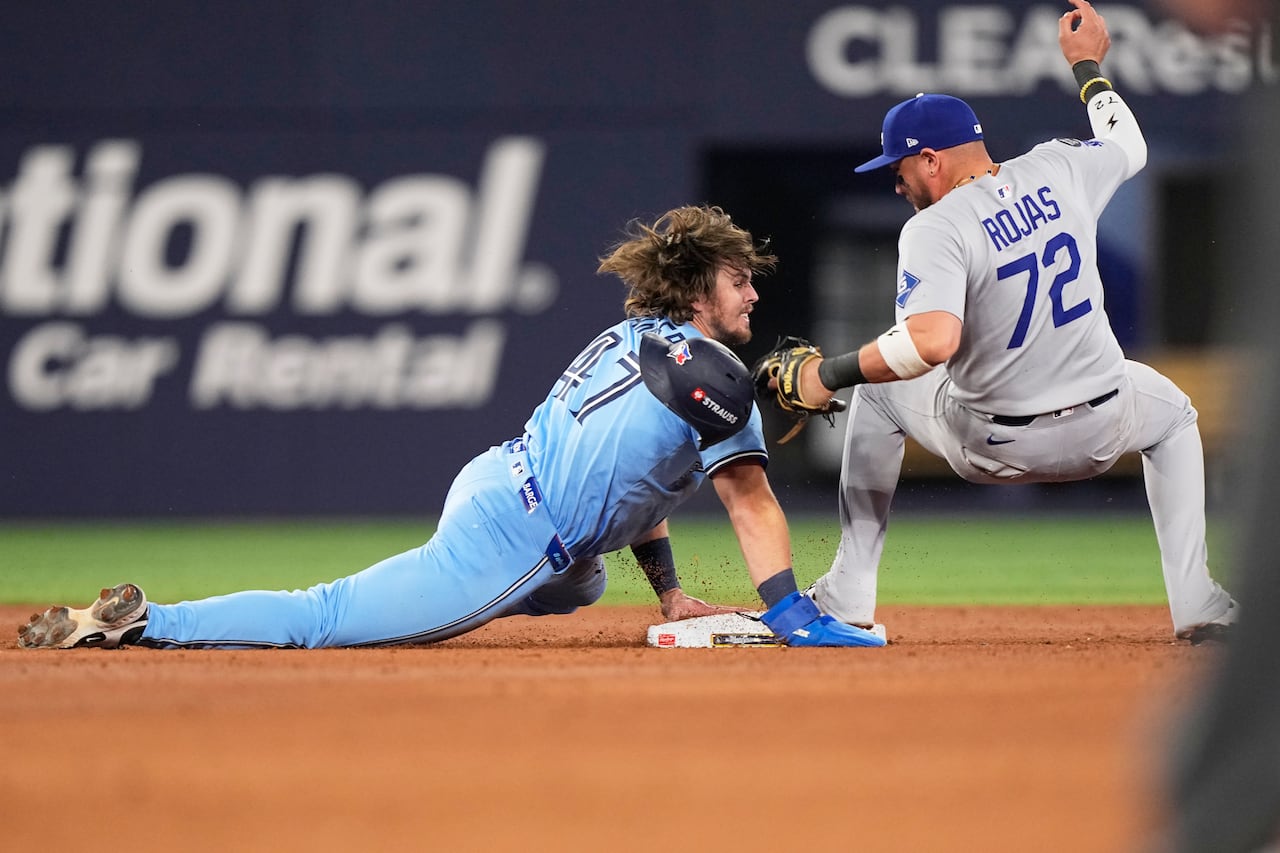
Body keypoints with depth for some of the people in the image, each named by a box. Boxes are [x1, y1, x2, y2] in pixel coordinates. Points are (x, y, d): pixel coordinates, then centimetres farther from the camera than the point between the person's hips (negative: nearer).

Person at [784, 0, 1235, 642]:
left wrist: (831, 375, -24)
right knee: (1170, 409, 38)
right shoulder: (1057, 170, -3)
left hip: (990, 445, -3)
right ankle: (1198, 606, 19)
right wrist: (1087, 65, 34)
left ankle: (847, 597, 25)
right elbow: (1129, 145, 21)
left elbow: (931, 342, -36)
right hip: (1100, 431, 4)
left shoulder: (934, 229, -20)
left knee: (877, 391, 26)